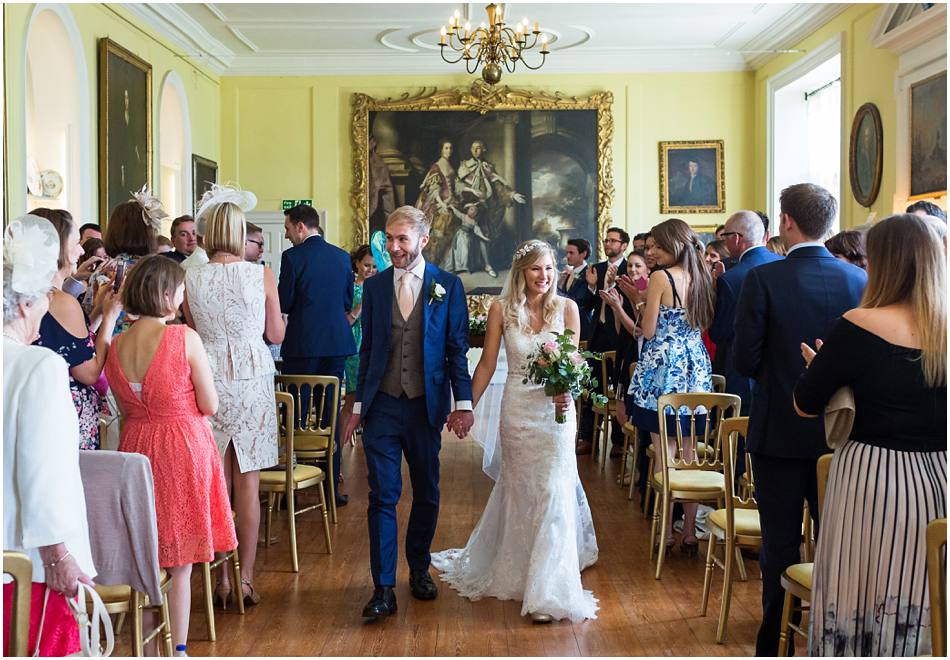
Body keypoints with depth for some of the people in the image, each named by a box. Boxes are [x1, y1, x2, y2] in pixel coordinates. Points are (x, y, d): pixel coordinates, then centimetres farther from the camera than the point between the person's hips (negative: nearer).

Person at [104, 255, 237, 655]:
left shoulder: (116, 345, 2)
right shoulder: (185, 338, -14)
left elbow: (125, 409, 9)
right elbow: (210, 406, -10)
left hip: (136, 446, 5)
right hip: (184, 447, -5)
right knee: (180, 563, 7)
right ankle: (178, 648, 15)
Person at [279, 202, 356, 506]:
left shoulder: (293, 256, -10)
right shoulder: (342, 257, 6)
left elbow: (284, 303, -10)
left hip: (302, 344, -4)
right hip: (336, 343, 5)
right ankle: (331, 484, 15)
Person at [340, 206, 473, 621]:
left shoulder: (448, 286, -1)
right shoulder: (374, 287, 4)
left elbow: (457, 349, 0)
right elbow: (367, 349, 9)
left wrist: (463, 403, -5)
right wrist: (359, 406, 8)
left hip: (427, 406, 0)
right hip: (382, 406, 0)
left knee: (426, 494, 12)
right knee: (383, 497, -3)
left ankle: (419, 569, 31)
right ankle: (383, 589, 2)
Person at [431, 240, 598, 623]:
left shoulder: (567, 308, -5)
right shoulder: (501, 309, -4)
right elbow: (487, 364, 1)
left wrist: (566, 392, -22)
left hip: (557, 408, -1)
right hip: (517, 408, 1)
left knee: (552, 491, -3)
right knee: (520, 491, 14)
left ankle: (549, 591, 5)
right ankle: (515, 570, 36)